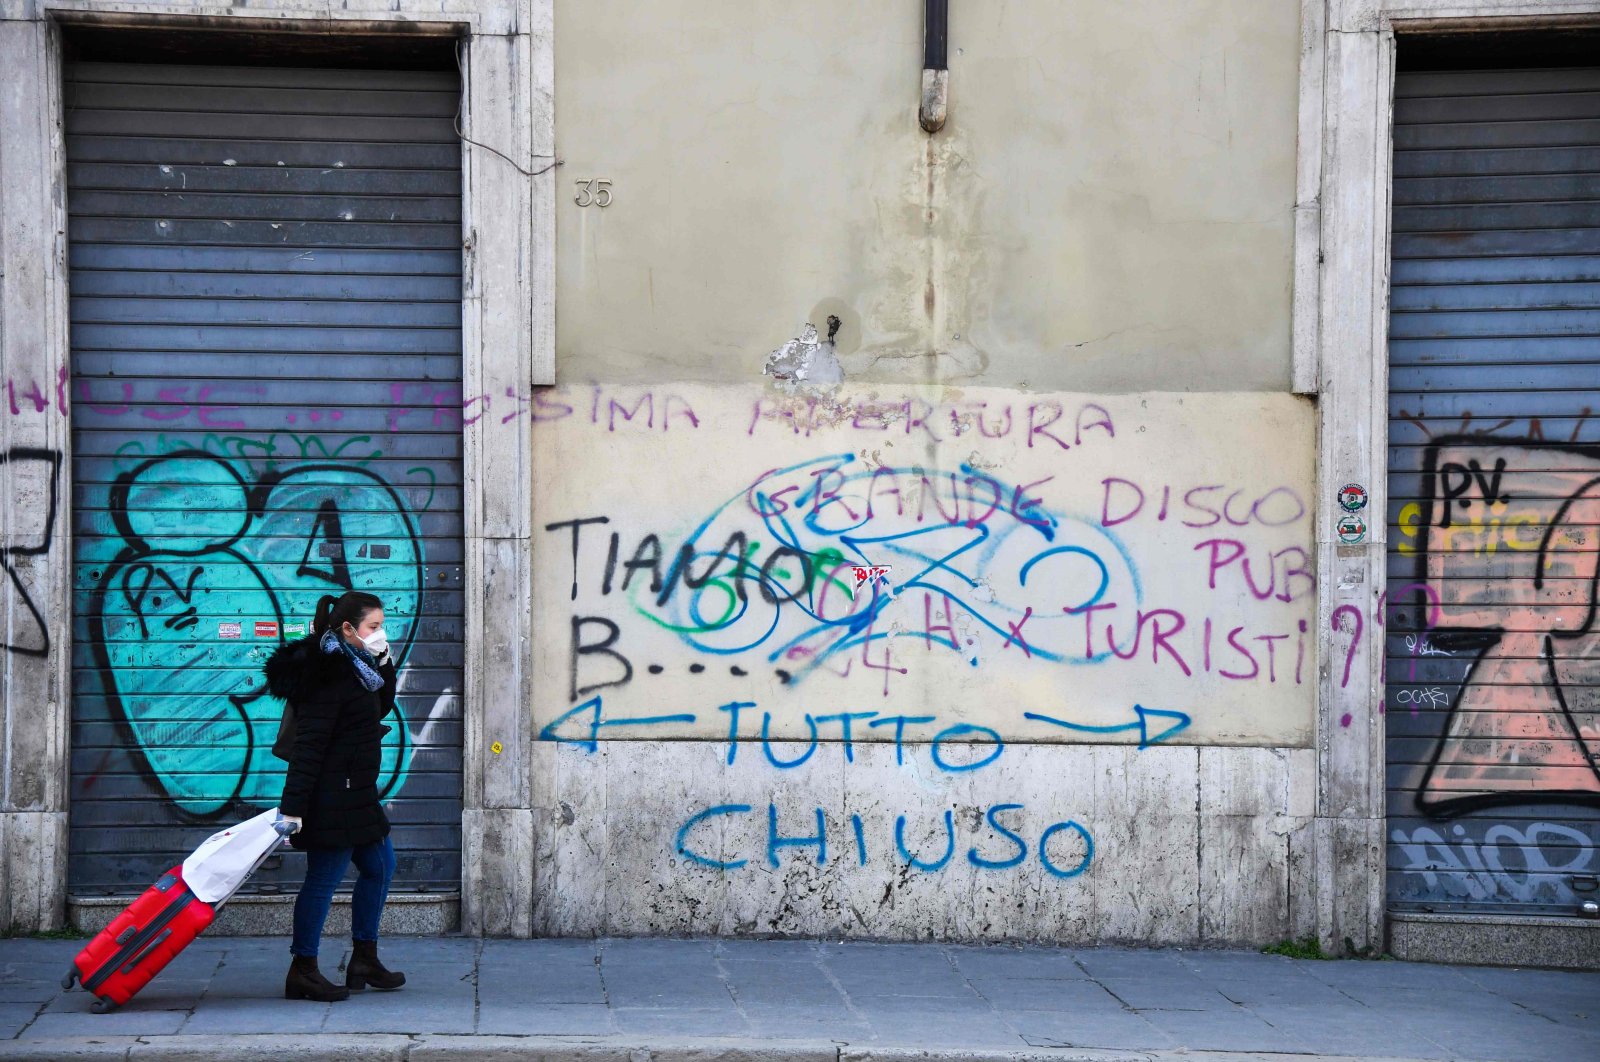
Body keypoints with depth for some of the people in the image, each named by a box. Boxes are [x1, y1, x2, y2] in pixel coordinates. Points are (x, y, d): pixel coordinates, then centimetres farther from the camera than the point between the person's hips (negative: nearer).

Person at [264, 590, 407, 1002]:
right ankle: (302, 971, 5)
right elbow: (307, 745, -24)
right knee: (324, 878, -4)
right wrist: (292, 806, -27)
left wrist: (384, 664, 5)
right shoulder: (329, 674, -20)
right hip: (330, 795, -11)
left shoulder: (351, 667, 11)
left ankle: (364, 959, 27)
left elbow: (382, 707, 22)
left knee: (380, 864, 18)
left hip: (352, 794, 11)